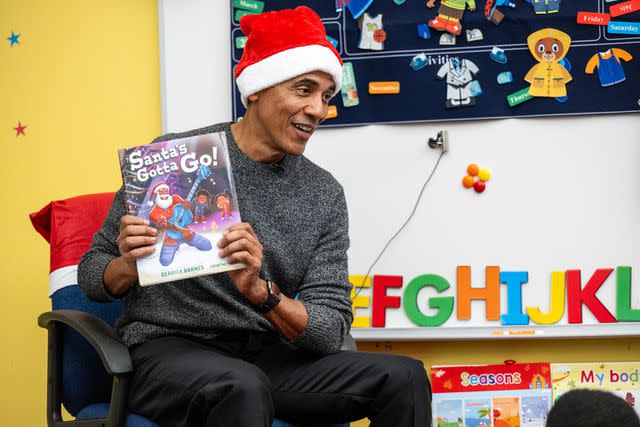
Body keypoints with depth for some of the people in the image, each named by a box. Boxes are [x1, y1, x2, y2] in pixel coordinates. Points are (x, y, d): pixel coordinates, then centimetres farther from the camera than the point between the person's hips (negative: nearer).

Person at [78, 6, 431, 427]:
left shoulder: (326, 195, 3)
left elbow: (330, 329, -4)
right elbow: (92, 275, 3)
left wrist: (261, 292, -24)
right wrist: (129, 266, -21)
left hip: (269, 358, 4)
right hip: (171, 348, -4)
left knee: (405, 378, -16)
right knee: (243, 387, -37)